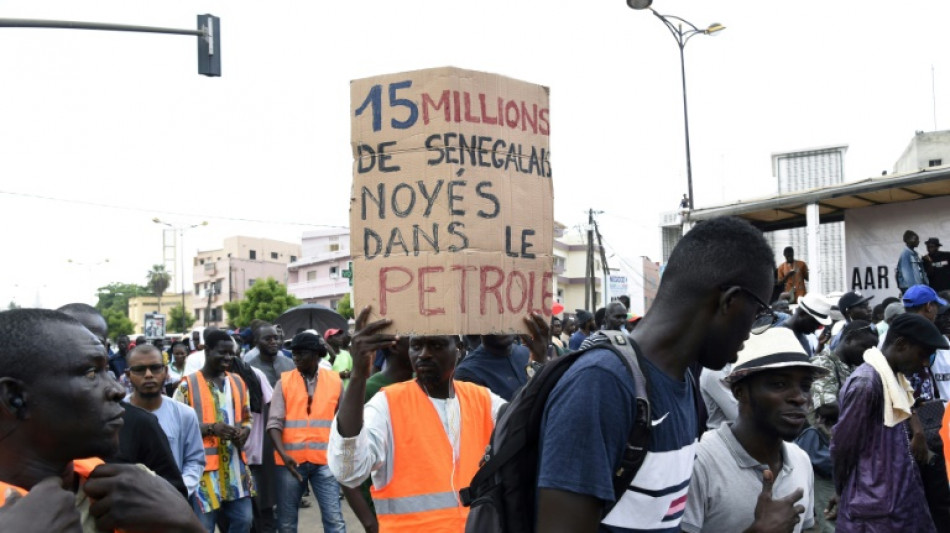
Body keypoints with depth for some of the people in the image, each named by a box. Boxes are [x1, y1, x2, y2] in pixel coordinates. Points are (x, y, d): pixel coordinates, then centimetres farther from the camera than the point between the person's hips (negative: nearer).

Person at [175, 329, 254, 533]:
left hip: (235, 465, 5)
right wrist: (211, 428, -20)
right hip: (204, 465, -5)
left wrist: (244, 433, -5)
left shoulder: (238, 382, 10)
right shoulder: (188, 385, -8)